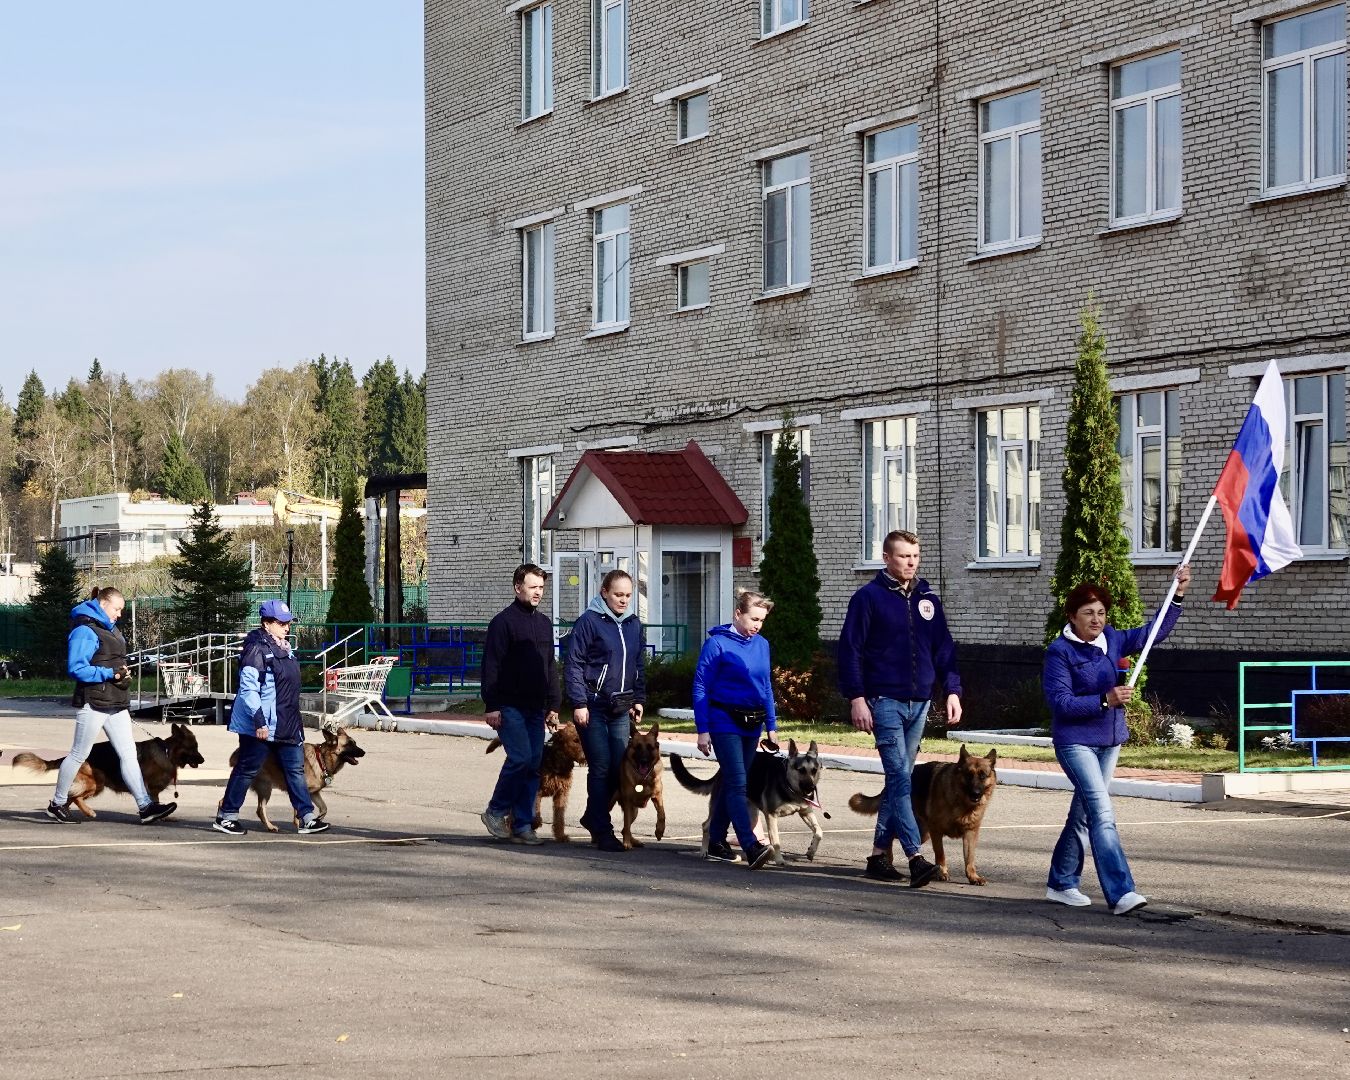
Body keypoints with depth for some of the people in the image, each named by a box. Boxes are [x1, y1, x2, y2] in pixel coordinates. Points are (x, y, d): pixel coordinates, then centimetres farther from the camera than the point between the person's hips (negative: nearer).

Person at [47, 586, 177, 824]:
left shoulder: (111, 629, 15)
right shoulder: (85, 631, -14)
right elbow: (76, 669, -21)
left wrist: (124, 672, 9)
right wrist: (111, 673, -22)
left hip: (116, 705, 8)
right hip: (94, 703, -8)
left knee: (129, 754, 1)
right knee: (79, 754, 3)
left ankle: (146, 806, -3)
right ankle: (57, 804, 16)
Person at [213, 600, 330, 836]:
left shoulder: (284, 649, 14)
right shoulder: (257, 649, -14)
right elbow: (248, 689, -20)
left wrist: (297, 720, 24)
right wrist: (259, 721, -25)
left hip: (287, 725, 9)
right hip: (260, 725, -8)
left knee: (296, 770, 5)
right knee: (246, 770, 1)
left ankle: (307, 818, 6)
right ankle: (225, 817, 12)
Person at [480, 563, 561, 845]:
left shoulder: (545, 623, 16)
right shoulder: (503, 622, -5)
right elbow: (491, 667, -9)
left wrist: (553, 705, 15)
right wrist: (492, 706, -14)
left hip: (535, 708, 7)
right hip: (509, 706, -7)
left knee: (533, 765, 2)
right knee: (520, 757, -16)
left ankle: (522, 825, 7)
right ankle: (496, 811, 1)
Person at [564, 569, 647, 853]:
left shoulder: (634, 624, 12)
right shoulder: (589, 622, -7)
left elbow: (640, 665, 21)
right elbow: (573, 664, -8)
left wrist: (639, 699, 14)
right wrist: (579, 703, -13)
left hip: (620, 708, 6)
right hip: (593, 708, -6)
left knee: (620, 766, 4)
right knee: (600, 767, -6)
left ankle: (593, 817, 25)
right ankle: (602, 831, 0)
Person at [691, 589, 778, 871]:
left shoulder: (762, 645, 10)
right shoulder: (717, 643, -8)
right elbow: (701, 688, -7)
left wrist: (771, 725, 14)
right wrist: (703, 729, -10)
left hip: (752, 724, 6)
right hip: (725, 722, -6)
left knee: (731, 783, 12)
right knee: (738, 783, -14)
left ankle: (717, 842, 22)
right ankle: (751, 847, -23)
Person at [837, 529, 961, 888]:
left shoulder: (928, 599, 13)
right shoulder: (869, 597, -3)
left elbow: (944, 648, 16)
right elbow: (850, 650, -5)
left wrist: (952, 689, 5)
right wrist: (856, 697, -12)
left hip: (919, 703, 6)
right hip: (885, 701, -6)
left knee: (899, 778, 8)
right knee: (900, 777, -13)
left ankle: (880, 854, 15)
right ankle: (915, 857, -20)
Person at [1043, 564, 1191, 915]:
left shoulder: (1111, 640, 5)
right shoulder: (1060, 651, -13)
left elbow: (1154, 632, 12)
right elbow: (1059, 701, -19)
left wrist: (1177, 596, 1)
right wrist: (1105, 700, -26)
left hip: (1109, 740, 7)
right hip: (1075, 740, -7)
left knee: (1083, 813, 15)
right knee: (1102, 814, -17)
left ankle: (1061, 883, 28)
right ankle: (1121, 893, -23)